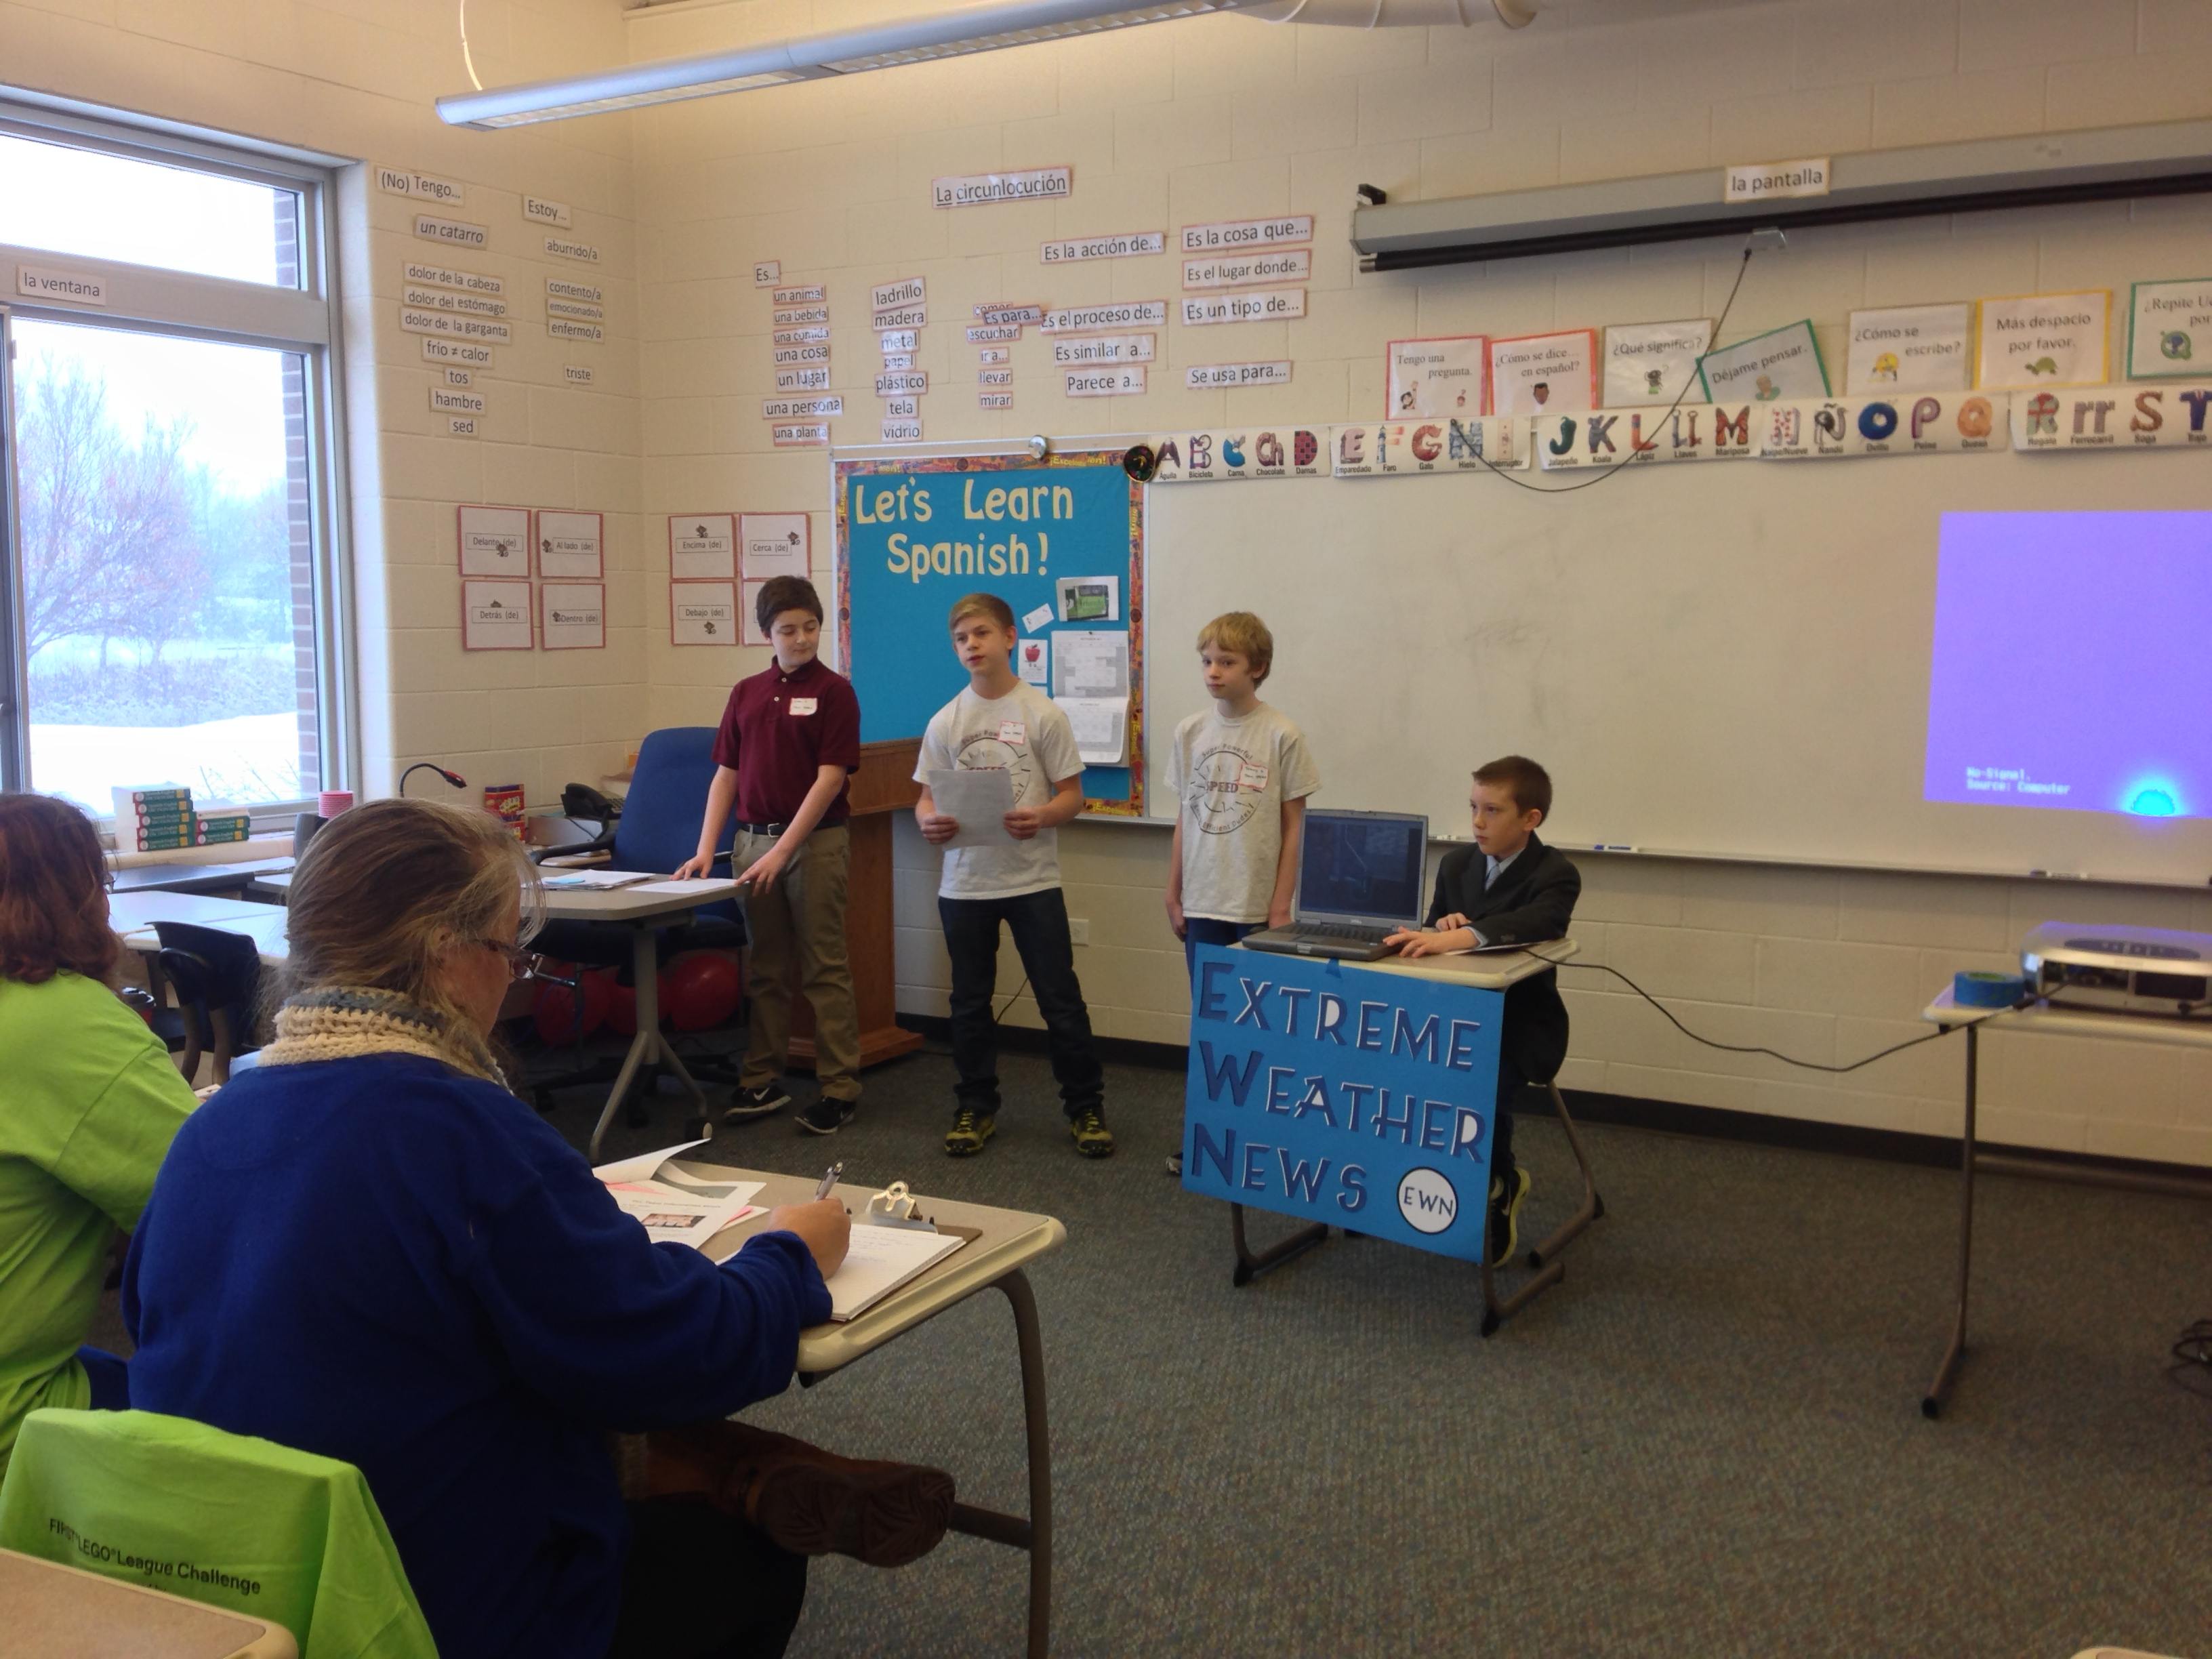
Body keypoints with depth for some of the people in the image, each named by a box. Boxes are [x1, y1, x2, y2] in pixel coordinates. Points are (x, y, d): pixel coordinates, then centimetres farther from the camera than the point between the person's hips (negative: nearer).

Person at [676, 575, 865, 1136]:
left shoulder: (833, 690, -5)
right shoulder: (746, 693, 10)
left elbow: (830, 779, -12)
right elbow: (726, 774, 11)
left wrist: (783, 851, -16)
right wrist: (706, 849, 1)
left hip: (815, 842, -5)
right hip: (753, 837, 5)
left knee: (824, 968, -1)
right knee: (764, 968, 11)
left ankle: (839, 1088, 4)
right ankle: (762, 1081, 20)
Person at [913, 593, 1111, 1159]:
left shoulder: (1043, 713, -4)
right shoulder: (945, 722, 4)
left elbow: (1072, 794, -3)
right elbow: (927, 795, 7)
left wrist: (1041, 818, -23)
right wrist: (928, 821, -16)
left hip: (1033, 880, -3)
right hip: (964, 883, 3)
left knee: (1061, 998, 2)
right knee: (970, 1001, 12)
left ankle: (1086, 1106, 16)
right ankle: (975, 1107, 27)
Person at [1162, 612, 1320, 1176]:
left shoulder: (1281, 736, -7)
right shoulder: (1190, 732, 5)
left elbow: (1294, 825, -4)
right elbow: (1184, 819, 10)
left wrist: (1281, 906, -7)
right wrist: (1174, 895, 9)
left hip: (1258, 907, -4)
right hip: (1203, 904, 4)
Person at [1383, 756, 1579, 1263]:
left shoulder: (1556, 875, -12)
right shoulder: (1456, 863, 9)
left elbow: (1529, 924, -33)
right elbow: (1432, 932, 9)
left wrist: (1457, 937, -49)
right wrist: (1442, 925, -16)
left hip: (1522, 1025, -6)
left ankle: (1498, 1185, 1)